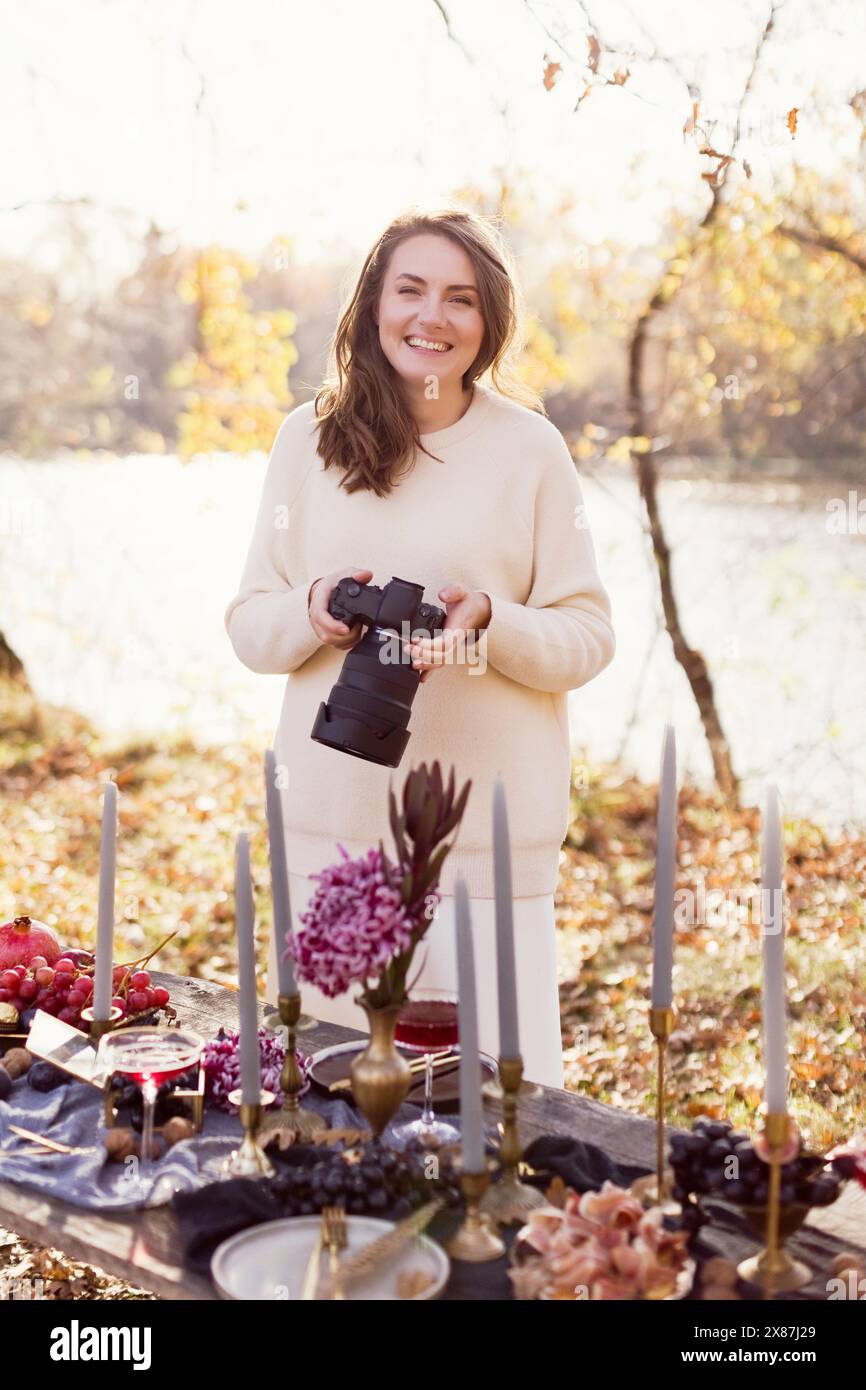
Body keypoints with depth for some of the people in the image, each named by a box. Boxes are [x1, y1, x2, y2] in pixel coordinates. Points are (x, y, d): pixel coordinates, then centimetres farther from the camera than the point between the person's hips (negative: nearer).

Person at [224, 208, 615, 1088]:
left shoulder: (530, 446, 0)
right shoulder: (309, 438, 7)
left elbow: (589, 636, 2)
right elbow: (248, 625, 10)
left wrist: (491, 623, -17)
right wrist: (313, 612, -11)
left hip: (490, 825, -2)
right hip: (333, 816, 2)